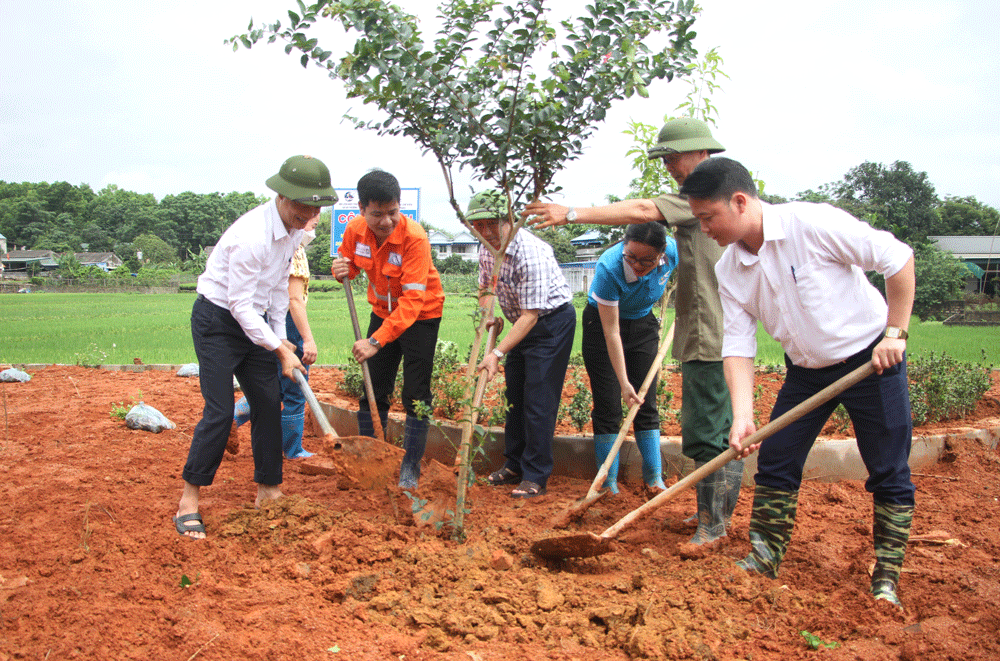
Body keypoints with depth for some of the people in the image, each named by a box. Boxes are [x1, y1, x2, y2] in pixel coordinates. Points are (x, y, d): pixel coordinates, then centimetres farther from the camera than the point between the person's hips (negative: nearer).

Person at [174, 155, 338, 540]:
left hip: (254, 320, 8)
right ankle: (189, 500, 1)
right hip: (218, 320, -8)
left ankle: (268, 489, 18)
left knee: (269, 404, 6)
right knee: (220, 411, -12)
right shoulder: (252, 236, -28)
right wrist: (280, 349, -21)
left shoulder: (295, 228, 0)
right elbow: (240, 305, -25)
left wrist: (281, 334, 10)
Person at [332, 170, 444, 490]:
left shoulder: (414, 237, -30)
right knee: (371, 390, 7)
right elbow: (349, 263, 7)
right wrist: (341, 270, -20)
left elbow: (412, 299, -33)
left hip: (420, 315, -5)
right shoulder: (355, 230, -14)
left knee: (416, 395, -6)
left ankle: (410, 470, 7)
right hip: (383, 311, 5)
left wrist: (377, 341, -40)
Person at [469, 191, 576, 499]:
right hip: (523, 324, 9)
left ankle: (536, 476, -1)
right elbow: (485, 287, 17)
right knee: (514, 394, 12)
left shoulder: (530, 252, -30)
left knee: (539, 399, -9)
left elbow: (531, 314, -30)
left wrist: (497, 353, -33)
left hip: (553, 321, -9)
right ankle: (514, 465, 24)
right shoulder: (486, 249, -3)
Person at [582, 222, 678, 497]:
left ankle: (654, 477, 13)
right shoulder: (608, 267, -35)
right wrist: (623, 382, -30)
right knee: (608, 404, -6)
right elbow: (611, 332, -30)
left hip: (643, 324, 4)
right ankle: (608, 482, 4)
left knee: (647, 402, 4)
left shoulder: (672, 251, -24)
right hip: (602, 323, -3)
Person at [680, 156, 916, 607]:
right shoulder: (729, 271, -6)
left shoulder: (813, 223, -24)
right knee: (775, 461, 3)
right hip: (806, 370, 5)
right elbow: (738, 345, -9)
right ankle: (764, 557, 17)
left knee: (889, 473, 1)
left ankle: (886, 577, 15)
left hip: (871, 359, -5)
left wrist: (895, 333, -16)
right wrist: (742, 415, -20)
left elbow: (897, 258, -16)